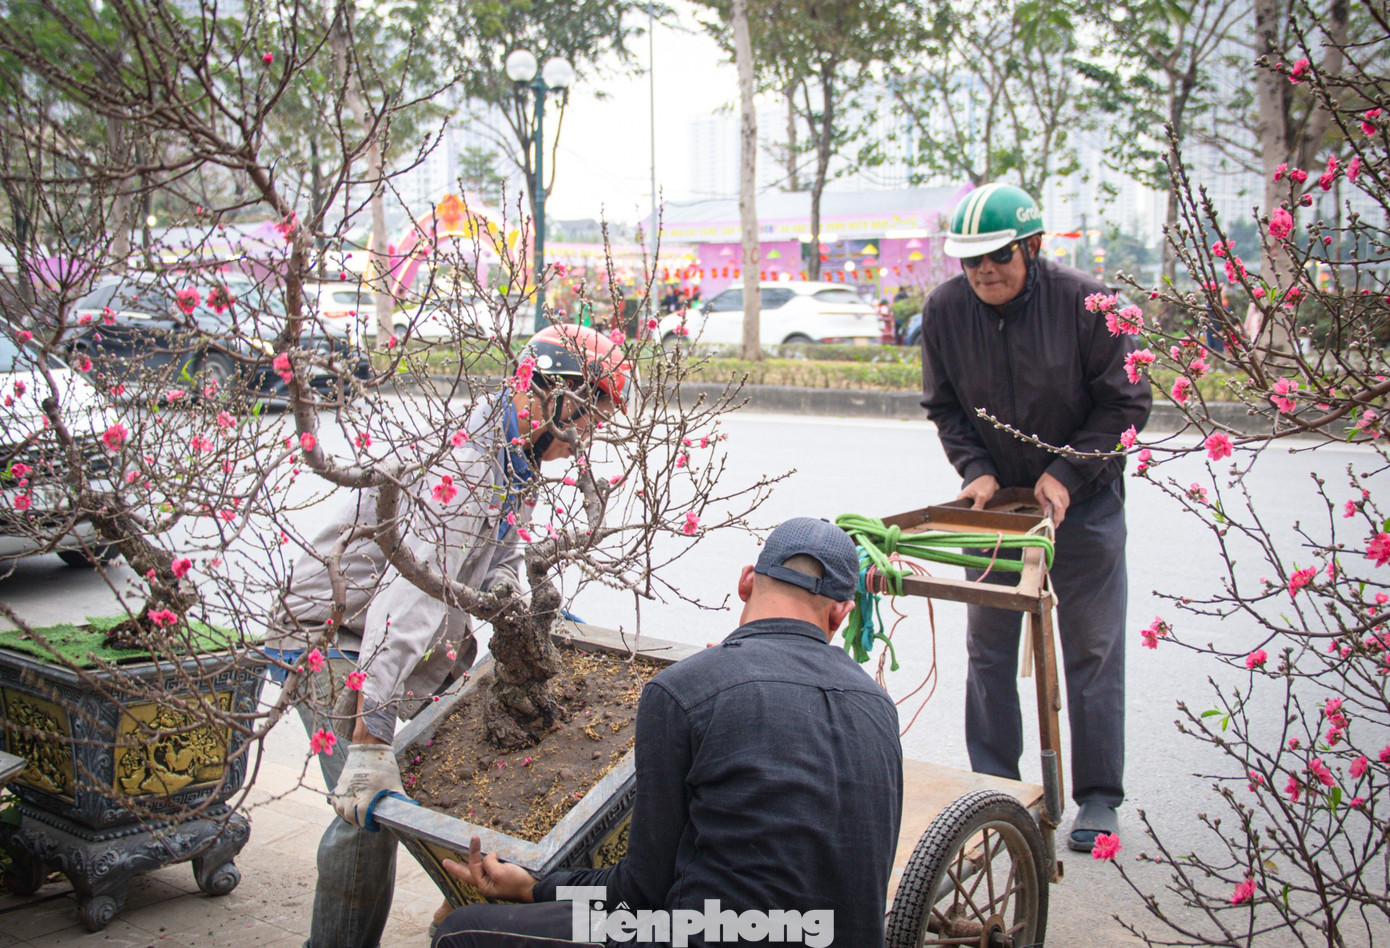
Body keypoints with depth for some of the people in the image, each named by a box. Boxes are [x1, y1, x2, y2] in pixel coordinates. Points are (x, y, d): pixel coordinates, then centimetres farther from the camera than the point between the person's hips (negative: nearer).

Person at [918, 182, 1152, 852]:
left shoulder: (1083, 301, -16)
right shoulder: (944, 309, -8)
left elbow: (1127, 403, -9)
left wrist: (1066, 474, -16)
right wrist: (975, 469, -10)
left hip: (1083, 498, -3)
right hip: (995, 496, 3)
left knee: (1091, 648, 3)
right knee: (988, 646, 8)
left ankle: (1098, 797, 15)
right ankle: (992, 787, 22)